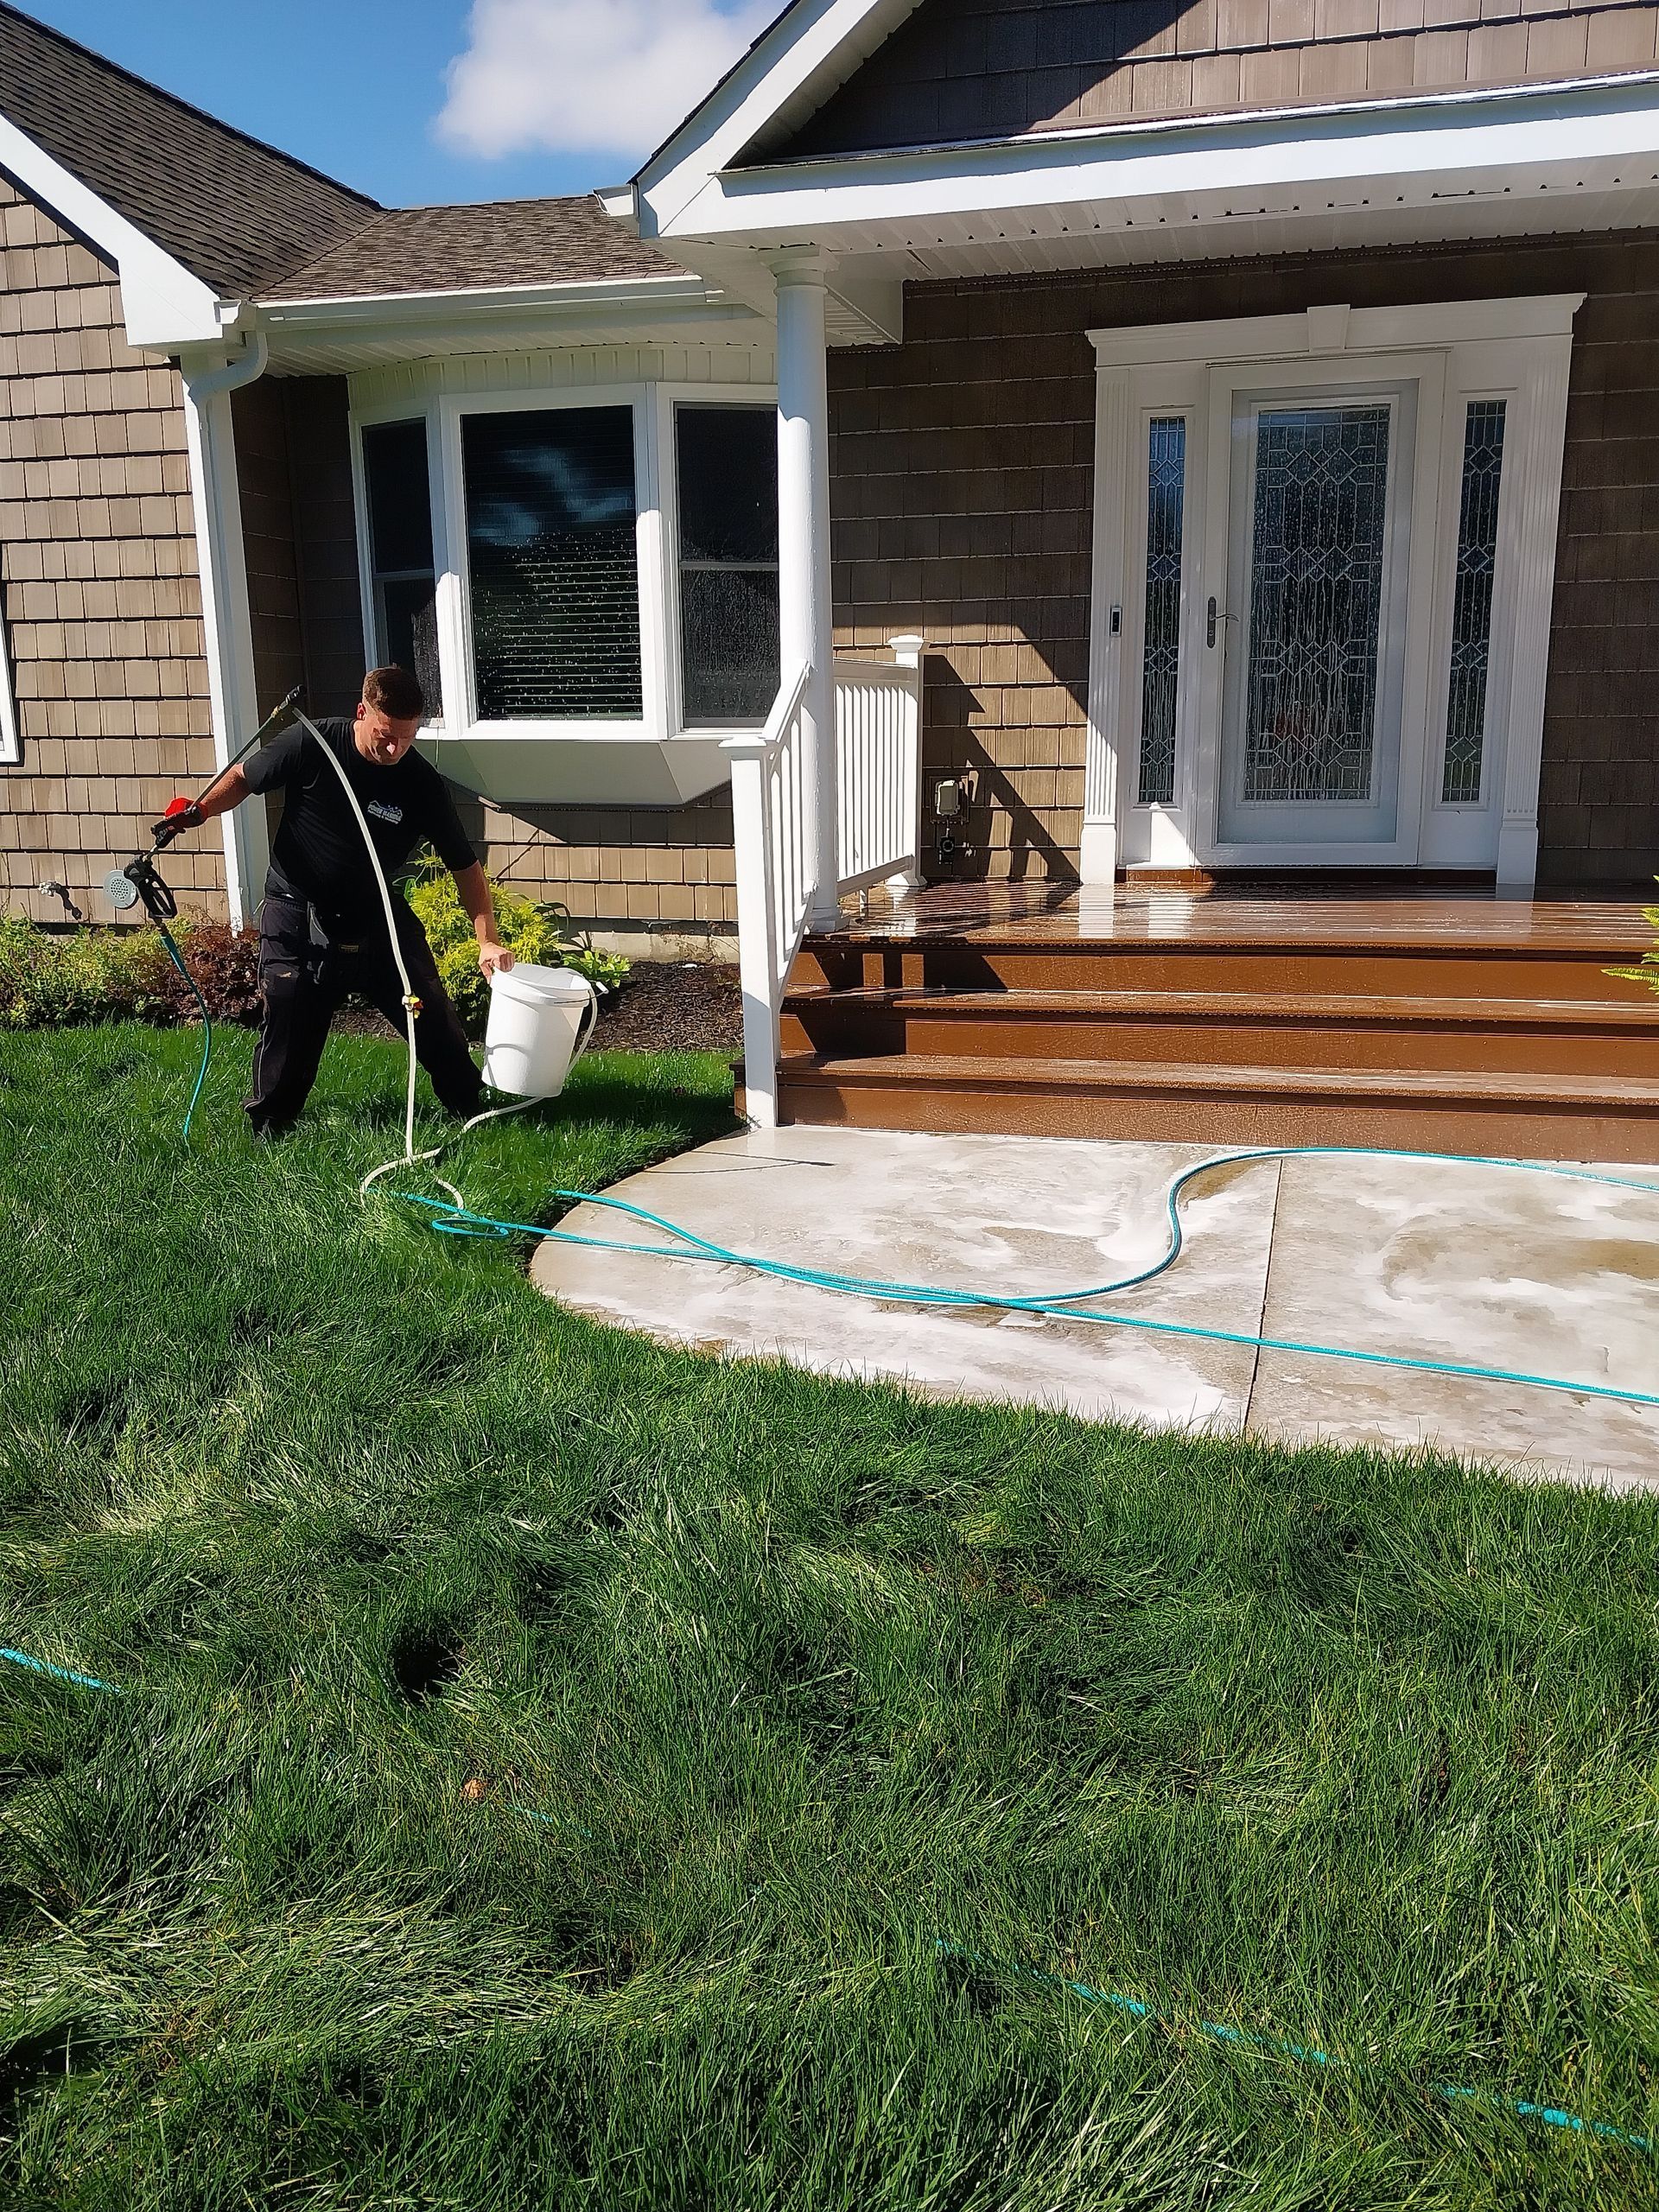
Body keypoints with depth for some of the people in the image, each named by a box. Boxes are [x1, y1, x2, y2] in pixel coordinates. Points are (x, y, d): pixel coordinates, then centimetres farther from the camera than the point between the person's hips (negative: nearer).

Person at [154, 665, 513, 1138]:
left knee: (430, 1010, -1)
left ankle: (469, 1103, 16)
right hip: (297, 914, -1)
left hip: (375, 916, 1)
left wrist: (487, 939, -19)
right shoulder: (311, 745, -15)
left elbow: (465, 865, -8)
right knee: (290, 1018, -1)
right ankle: (270, 1121, 18)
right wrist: (199, 811, -18)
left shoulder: (422, 783, -13)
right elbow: (243, 779, 1)